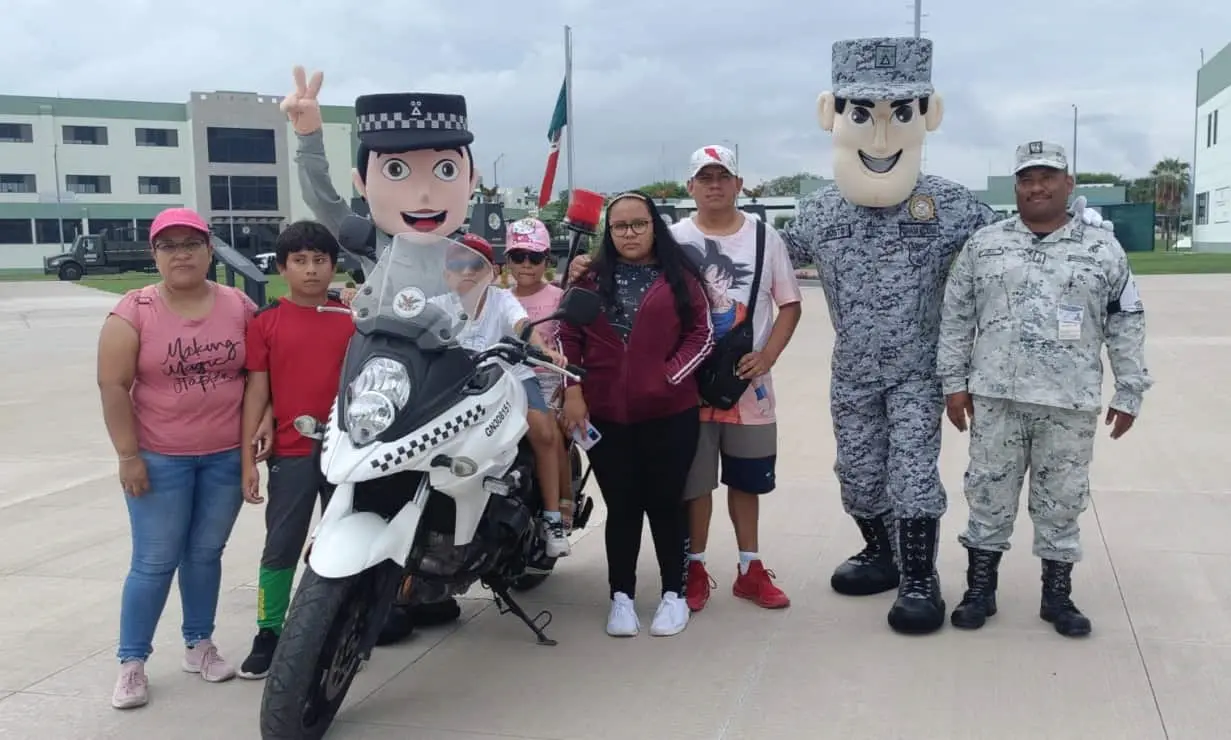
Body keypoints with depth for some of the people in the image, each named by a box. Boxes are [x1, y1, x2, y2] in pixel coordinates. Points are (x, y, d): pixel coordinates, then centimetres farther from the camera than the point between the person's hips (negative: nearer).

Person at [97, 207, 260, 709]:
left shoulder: (239, 306, 2)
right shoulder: (134, 311, -7)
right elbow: (113, 386, -8)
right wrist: (128, 455, -11)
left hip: (227, 456, 3)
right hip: (160, 460, -3)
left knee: (206, 554, 14)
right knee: (155, 563, 2)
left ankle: (199, 644, 29)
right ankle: (132, 662, 15)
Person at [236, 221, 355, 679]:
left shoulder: (353, 318, 3)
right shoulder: (265, 322, -1)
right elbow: (256, 392, -1)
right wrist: (248, 458, -4)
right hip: (292, 452, -1)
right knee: (280, 547, 5)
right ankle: (269, 635, 16)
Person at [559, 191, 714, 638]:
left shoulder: (679, 277, 4)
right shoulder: (591, 280, 9)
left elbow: (702, 334, 0)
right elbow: (568, 338, 7)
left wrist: (671, 375, -11)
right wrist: (573, 391, -2)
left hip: (670, 412, -1)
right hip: (605, 415, 2)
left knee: (665, 502, 7)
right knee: (622, 506, 8)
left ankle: (674, 593, 19)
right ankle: (621, 596, 17)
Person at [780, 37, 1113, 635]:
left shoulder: (949, 205, -10)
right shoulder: (817, 212, -4)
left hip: (920, 372, -3)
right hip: (853, 374, 3)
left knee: (912, 474, -6)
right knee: (858, 474, 12)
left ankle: (919, 580, 8)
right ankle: (881, 555, 35)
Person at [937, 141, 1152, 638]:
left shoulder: (1103, 250, 4)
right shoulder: (983, 246, 5)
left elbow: (1126, 327, 6)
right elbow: (956, 318, 6)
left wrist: (1130, 393, 4)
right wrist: (954, 382, 2)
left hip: (1070, 403, 0)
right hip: (996, 397, 1)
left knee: (1062, 501, 8)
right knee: (989, 493, 8)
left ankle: (1057, 595, 22)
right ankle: (979, 588, 20)